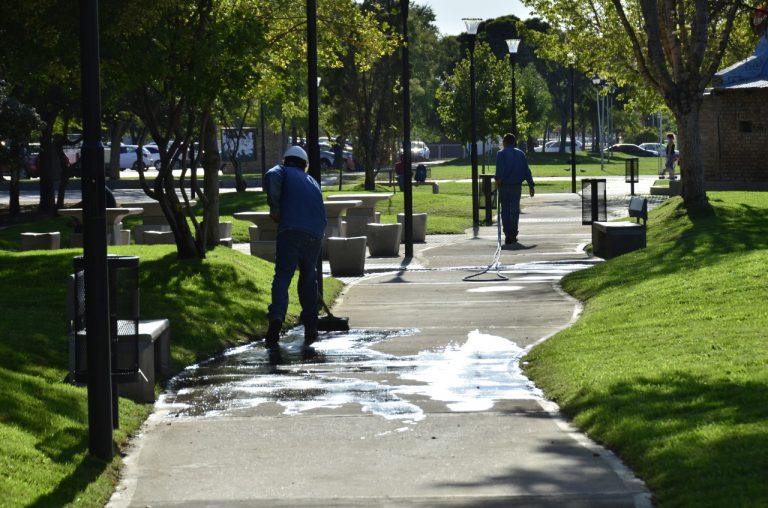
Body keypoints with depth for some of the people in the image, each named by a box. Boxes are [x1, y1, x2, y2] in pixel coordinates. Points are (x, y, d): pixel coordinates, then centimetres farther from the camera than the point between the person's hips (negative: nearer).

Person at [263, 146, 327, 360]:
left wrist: (274, 208, -5)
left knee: (282, 278, -10)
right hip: (315, 234, 4)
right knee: (308, 280, 19)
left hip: (290, 231, -4)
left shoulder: (284, 171, 15)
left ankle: (276, 317, -34)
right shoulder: (312, 182, 29)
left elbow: (271, 177, -10)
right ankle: (310, 332, 21)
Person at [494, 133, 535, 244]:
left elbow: (500, 168, -17)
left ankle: (507, 235, -1)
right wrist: (531, 185, 10)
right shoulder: (520, 154, 10)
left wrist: (498, 179, -21)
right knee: (515, 211, 9)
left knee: (505, 211, 4)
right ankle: (513, 235, 7)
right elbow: (527, 171, 8)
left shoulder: (501, 153, -1)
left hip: (504, 185, -2)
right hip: (517, 185, 2)